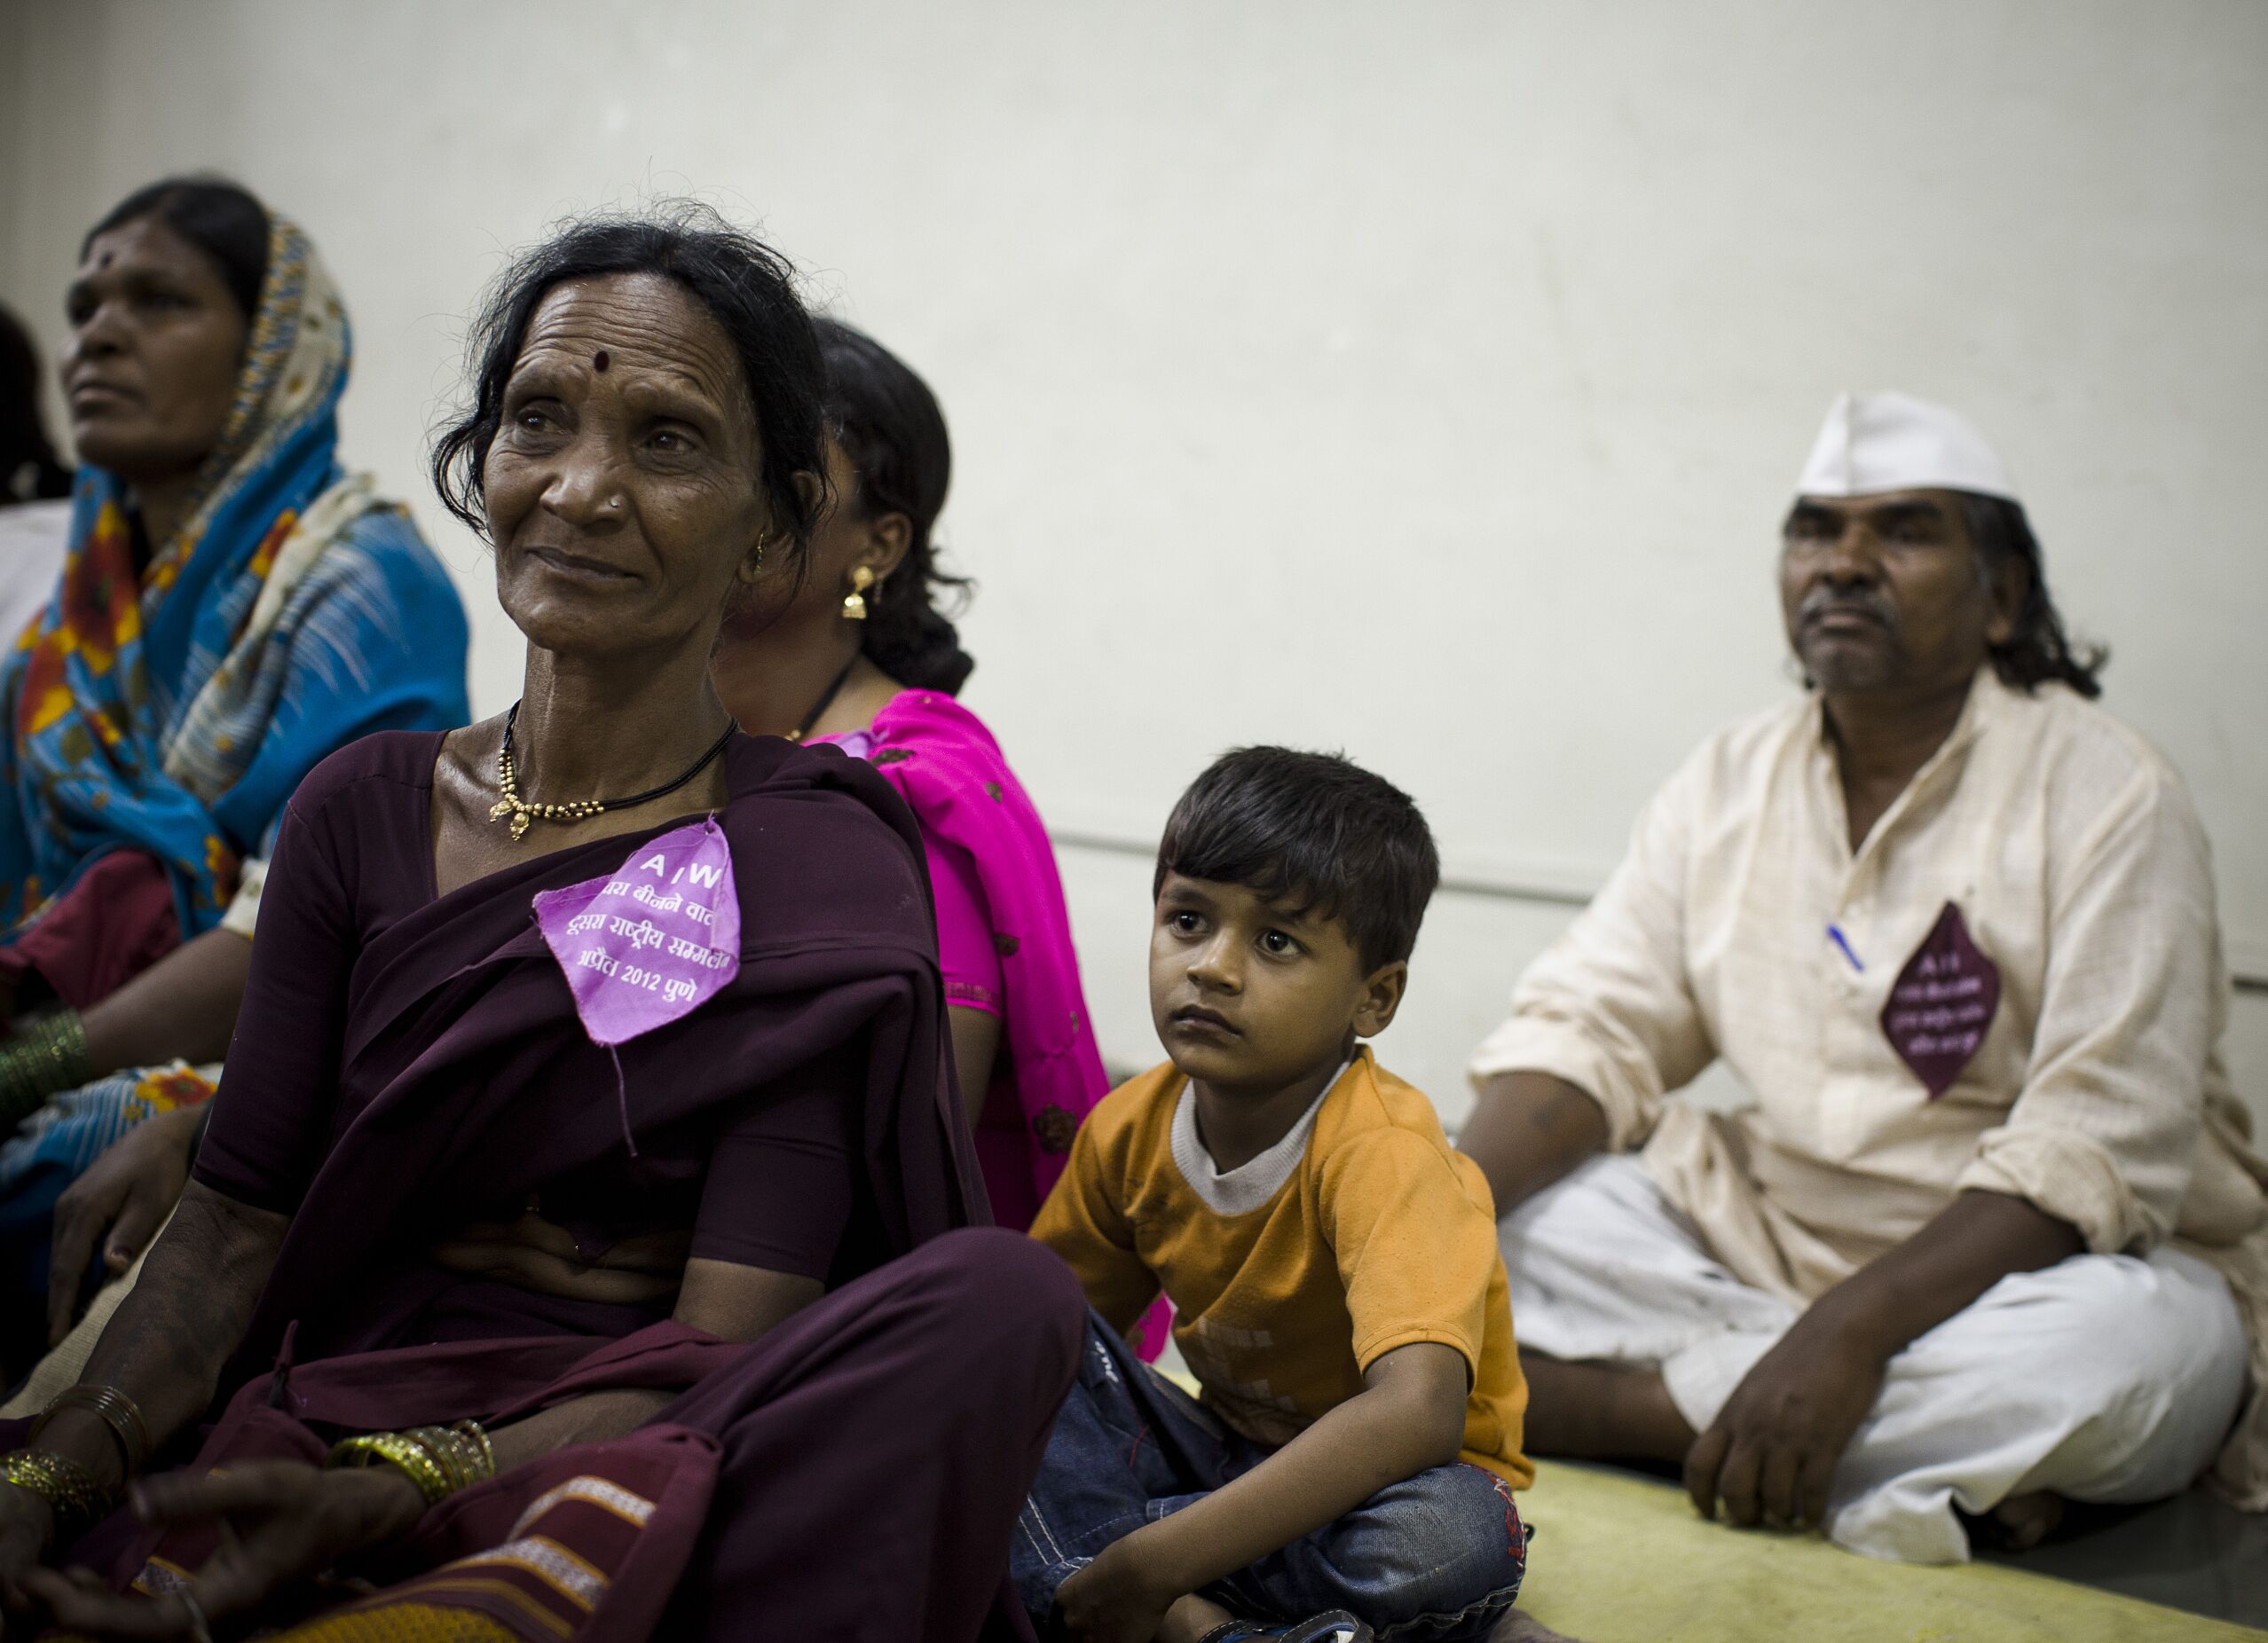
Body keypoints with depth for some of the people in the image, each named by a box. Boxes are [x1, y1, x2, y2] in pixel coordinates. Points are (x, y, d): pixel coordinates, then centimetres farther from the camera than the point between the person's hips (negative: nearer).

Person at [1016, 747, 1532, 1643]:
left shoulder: (1383, 1153, -27)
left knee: (1450, 1537, -39)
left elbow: (1415, 1410, -41)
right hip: (1235, 1458, 6)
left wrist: (1151, 1563, -42)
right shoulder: (1131, 1130, -7)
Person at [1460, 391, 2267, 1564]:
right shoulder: (1728, 784, 6)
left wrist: (1849, 1331, -34)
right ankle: (1944, 1449, -24)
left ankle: (1570, 1401, -31)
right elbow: (1587, 1032, 2)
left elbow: (2100, 1151, -21)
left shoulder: (2102, 795, -11)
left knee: (2136, 1342, -37)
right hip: (1769, 1238, 5)